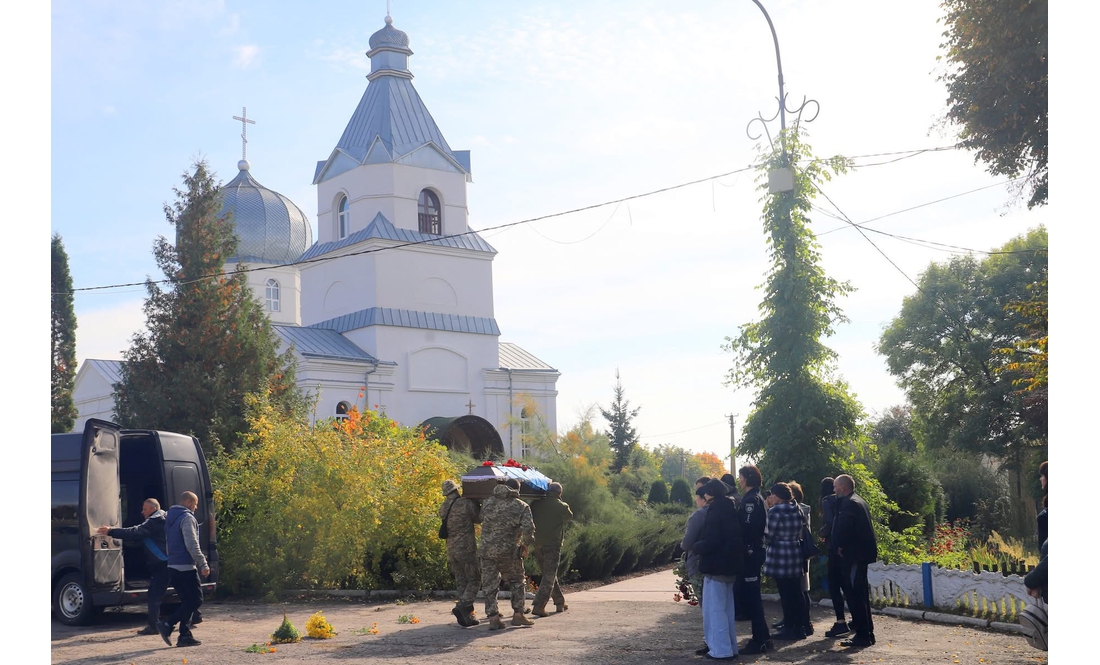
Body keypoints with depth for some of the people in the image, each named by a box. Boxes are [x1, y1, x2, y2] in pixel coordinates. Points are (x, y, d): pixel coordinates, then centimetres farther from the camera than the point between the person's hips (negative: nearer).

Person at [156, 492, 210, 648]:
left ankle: (185, 635, 8)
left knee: (187, 601, 12)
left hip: (173, 566, 9)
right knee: (195, 600, -5)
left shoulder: (170, 518, 19)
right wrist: (203, 565, -17)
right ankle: (167, 625, -12)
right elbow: (192, 545, -18)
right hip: (185, 567, -9)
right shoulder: (187, 518, -11)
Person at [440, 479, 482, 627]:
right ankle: (463, 608, -16)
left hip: (451, 550, 6)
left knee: (461, 583, 12)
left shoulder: (443, 508, 9)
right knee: (474, 580, 2)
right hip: (466, 548, -6)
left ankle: (466, 616, 10)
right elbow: (479, 518, -1)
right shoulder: (466, 503, -10)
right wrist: (478, 505, 15)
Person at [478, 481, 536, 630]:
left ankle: (493, 617, 1)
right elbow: (528, 528, -16)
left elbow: (481, 519, 16)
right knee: (516, 582, 17)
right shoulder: (522, 507, -6)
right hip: (509, 551, -2)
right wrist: (525, 546, -1)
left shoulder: (488, 503, 5)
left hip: (487, 550, 2)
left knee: (489, 585, 8)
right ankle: (518, 614, 17)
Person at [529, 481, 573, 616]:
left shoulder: (535, 504, 3)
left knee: (549, 574, 19)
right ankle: (538, 606, -16)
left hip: (538, 545, 5)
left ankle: (560, 602, 30)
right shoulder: (561, 506, -7)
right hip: (553, 545, -5)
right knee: (549, 576, -4)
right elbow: (569, 516, 11)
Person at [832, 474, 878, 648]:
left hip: (855, 554, -11)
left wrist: (840, 546, -5)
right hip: (863, 551, 11)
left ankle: (862, 635, -7)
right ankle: (867, 632, 24)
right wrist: (842, 545, 13)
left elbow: (842, 528, -21)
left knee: (854, 594, -8)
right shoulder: (859, 501, 17)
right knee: (860, 594, 17)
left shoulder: (849, 504, -15)